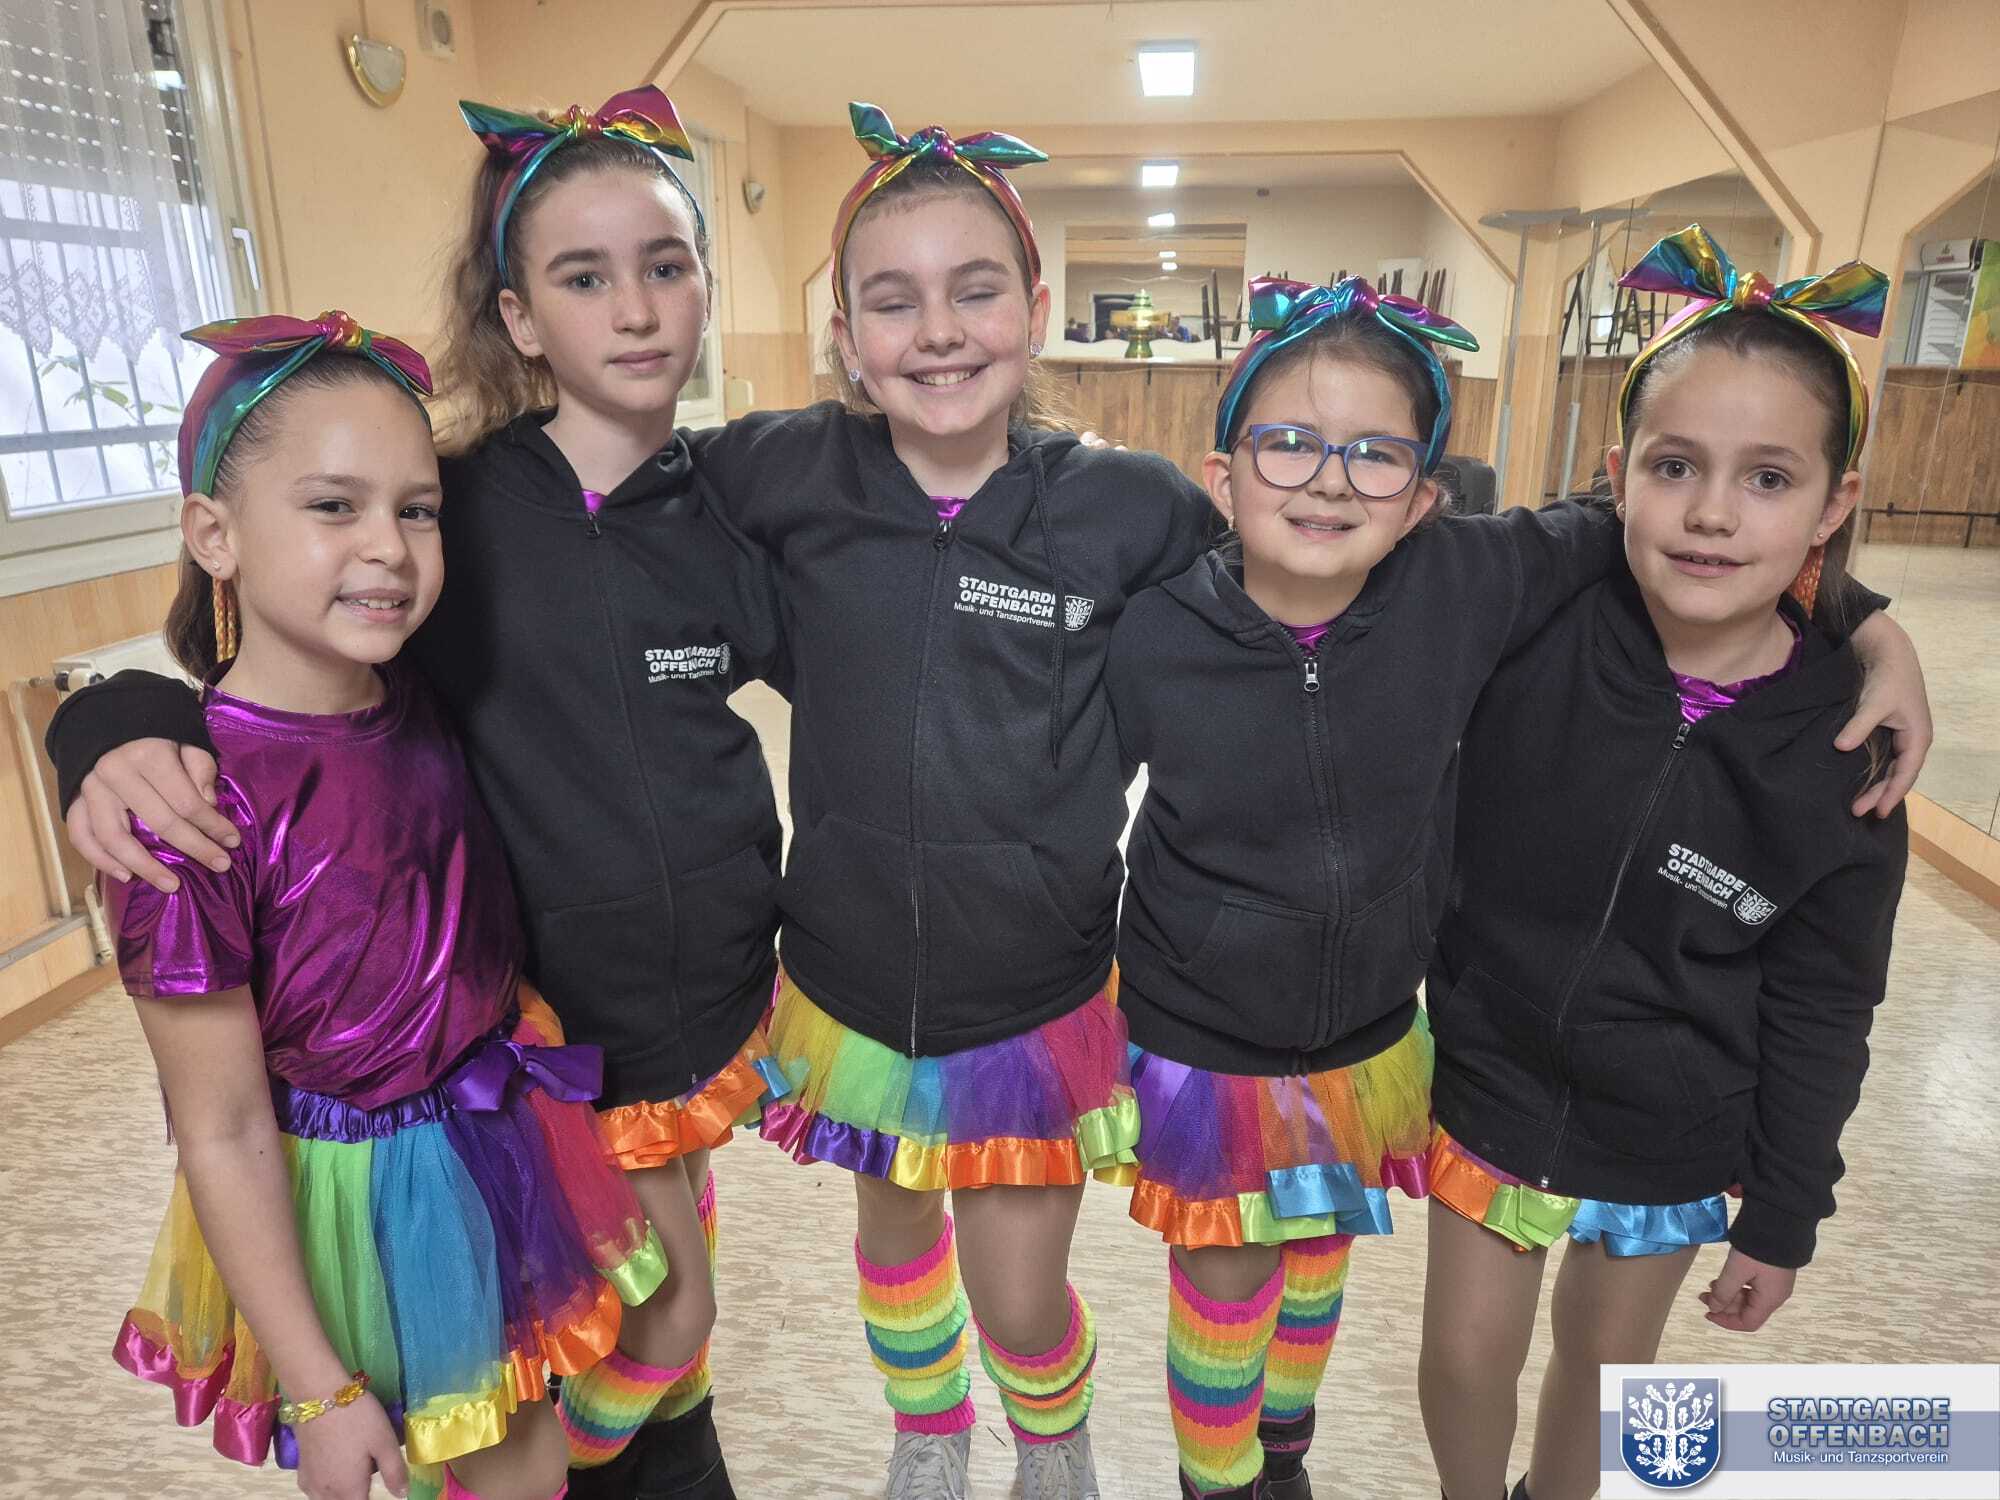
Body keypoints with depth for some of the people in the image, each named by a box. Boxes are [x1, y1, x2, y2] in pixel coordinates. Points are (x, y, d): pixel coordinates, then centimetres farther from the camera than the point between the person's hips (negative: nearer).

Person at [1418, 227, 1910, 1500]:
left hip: (1672, 1144, 1)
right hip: (1491, 1087, 0)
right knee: (1467, 1354, 16)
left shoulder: (1840, 759, -15)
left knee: (1608, 1361, 22)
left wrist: (1784, 1218, 1)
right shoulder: (1524, 623, -20)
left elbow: (1818, 1023, -5)